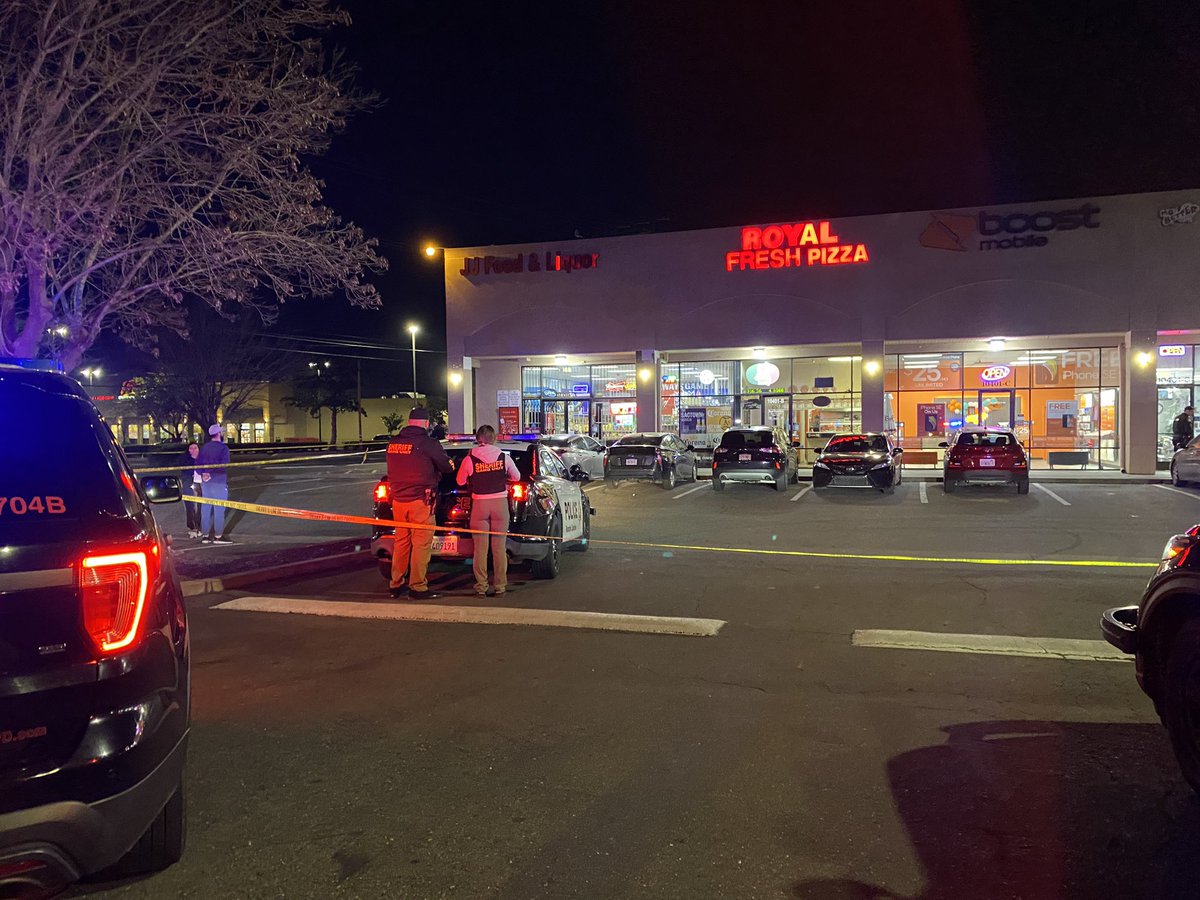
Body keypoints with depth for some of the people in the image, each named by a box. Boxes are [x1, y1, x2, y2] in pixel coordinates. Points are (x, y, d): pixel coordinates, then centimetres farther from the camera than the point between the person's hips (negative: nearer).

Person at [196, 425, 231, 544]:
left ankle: (205, 535, 15)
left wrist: (203, 473, -5)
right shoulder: (223, 448, -10)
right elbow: (224, 465, -18)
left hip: (205, 482, 6)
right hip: (219, 481, -6)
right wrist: (212, 472, -7)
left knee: (205, 508, 10)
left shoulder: (204, 448, 9)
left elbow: (197, 464, 4)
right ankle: (218, 535, 1)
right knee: (219, 509, -1)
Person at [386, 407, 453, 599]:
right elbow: (447, 467, -3)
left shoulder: (393, 443, 7)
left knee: (401, 541, 15)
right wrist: (450, 465, 20)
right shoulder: (428, 443, -11)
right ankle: (417, 587, 1)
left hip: (398, 499, 6)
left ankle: (396, 584, 22)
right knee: (422, 544, 0)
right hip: (420, 499, -6)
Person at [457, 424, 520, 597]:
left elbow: (460, 481, 7)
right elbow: (516, 477, 12)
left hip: (479, 504, -1)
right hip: (500, 502, 1)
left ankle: (481, 587, 7)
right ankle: (500, 586, 10)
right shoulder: (504, 457, -1)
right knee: (499, 547, 7)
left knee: (480, 548, 6)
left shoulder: (469, 459, -5)